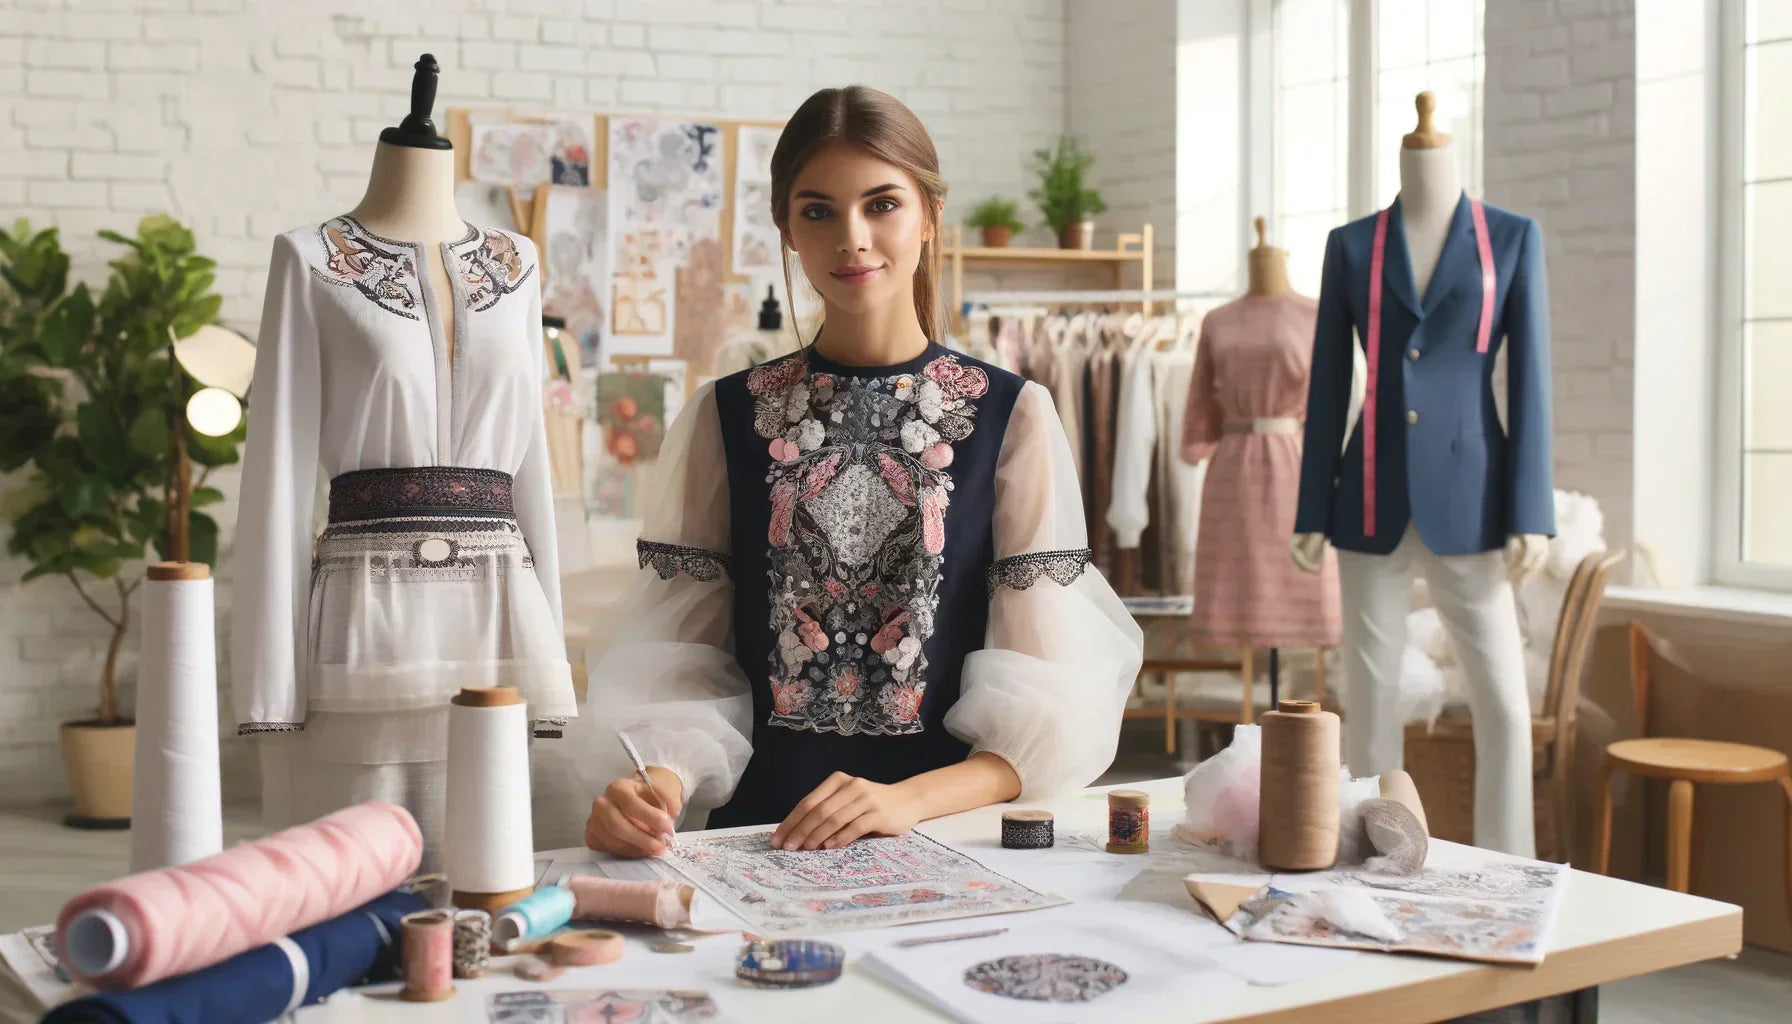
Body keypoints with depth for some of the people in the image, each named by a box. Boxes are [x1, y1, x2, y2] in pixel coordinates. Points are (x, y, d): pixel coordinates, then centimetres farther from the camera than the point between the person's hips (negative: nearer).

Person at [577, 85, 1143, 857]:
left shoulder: (1012, 417, 5)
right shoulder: (725, 418, 10)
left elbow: (1046, 689, 2)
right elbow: (678, 657, 6)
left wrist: (914, 797, -14)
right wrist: (660, 781, -14)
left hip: (948, 835, -2)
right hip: (759, 833, 2)